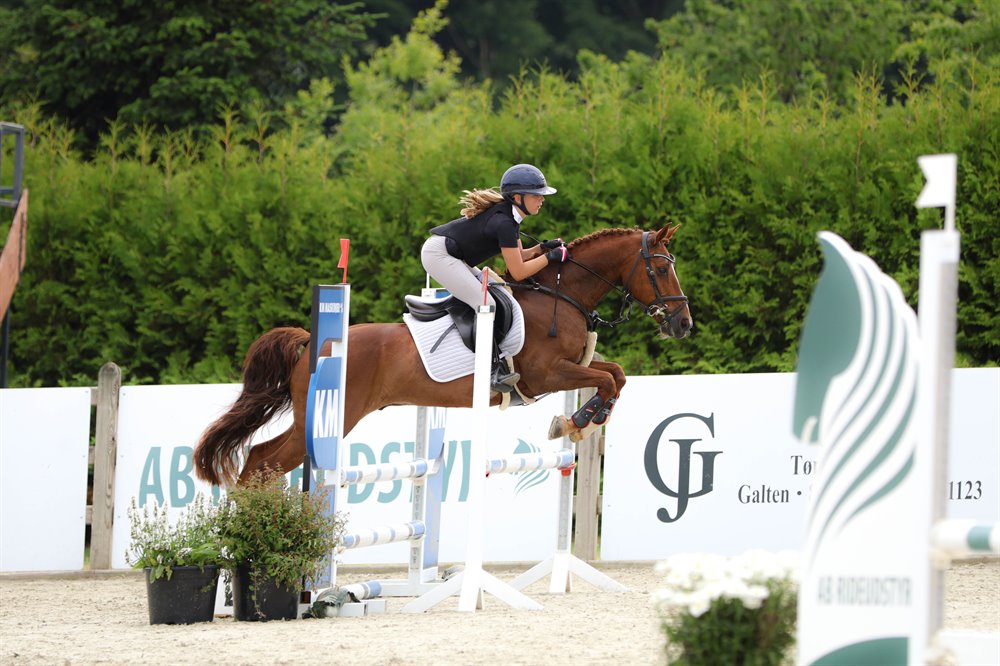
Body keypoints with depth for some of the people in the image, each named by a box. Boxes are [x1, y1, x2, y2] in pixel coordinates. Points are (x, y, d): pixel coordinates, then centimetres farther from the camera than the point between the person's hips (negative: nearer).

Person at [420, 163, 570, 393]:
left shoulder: (509, 214, 8)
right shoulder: (504, 222, -22)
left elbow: (518, 257, 17)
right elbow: (518, 272, -19)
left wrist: (542, 247, 2)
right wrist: (549, 257, -11)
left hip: (453, 257, 11)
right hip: (438, 254, -11)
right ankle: (493, 369, -22)